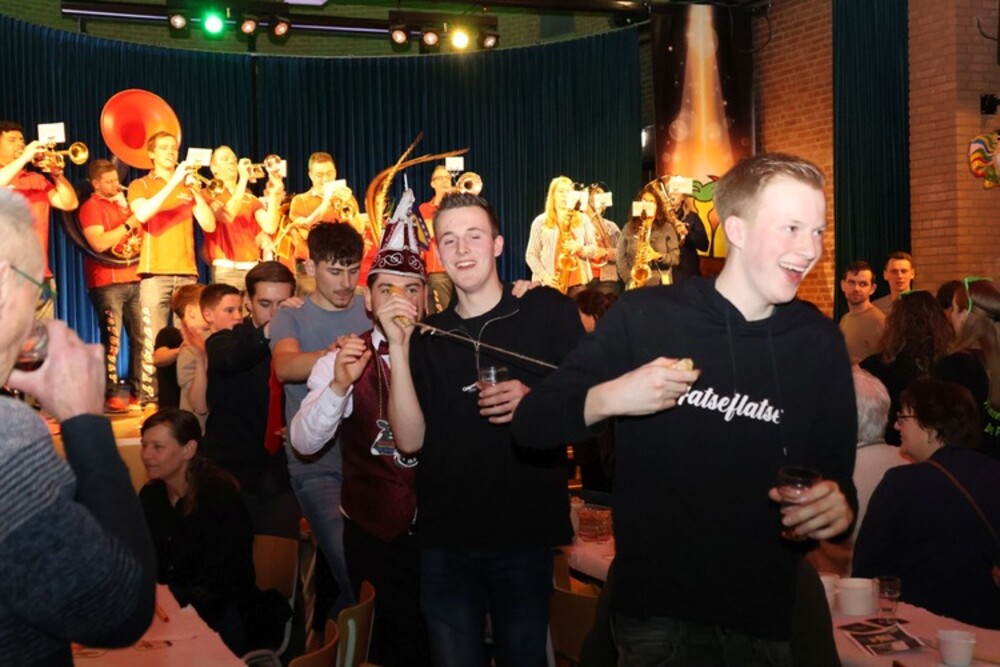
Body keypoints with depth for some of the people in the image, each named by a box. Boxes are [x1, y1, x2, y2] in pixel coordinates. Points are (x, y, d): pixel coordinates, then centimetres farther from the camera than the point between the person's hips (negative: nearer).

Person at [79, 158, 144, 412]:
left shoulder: (123, 203, 21)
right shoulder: (91, 207, -2)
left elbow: (138, 236, 24)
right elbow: (99, 243, -17)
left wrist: (138, 222, 6)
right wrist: (128, 225, -14)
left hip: (133, 280, 7)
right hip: (107, 283, -7)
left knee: (141, 338, 3)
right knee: (112, 340, -10)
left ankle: (139, 392, 10)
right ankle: (110, 396, -7)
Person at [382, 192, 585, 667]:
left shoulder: (549, 312, -3)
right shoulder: (426, 334, 6)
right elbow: (410, 440, -3)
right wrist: (398, 347, -12)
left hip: (526, 536, -2)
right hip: (445, 541, 3)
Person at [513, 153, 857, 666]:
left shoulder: (819, 341, -1)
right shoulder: (644, 317, -8)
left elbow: (835, 467, 6)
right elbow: (530, 424, -6)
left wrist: (837, 502, -16)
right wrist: (608, 398, -25)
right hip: (650, 611, -2)